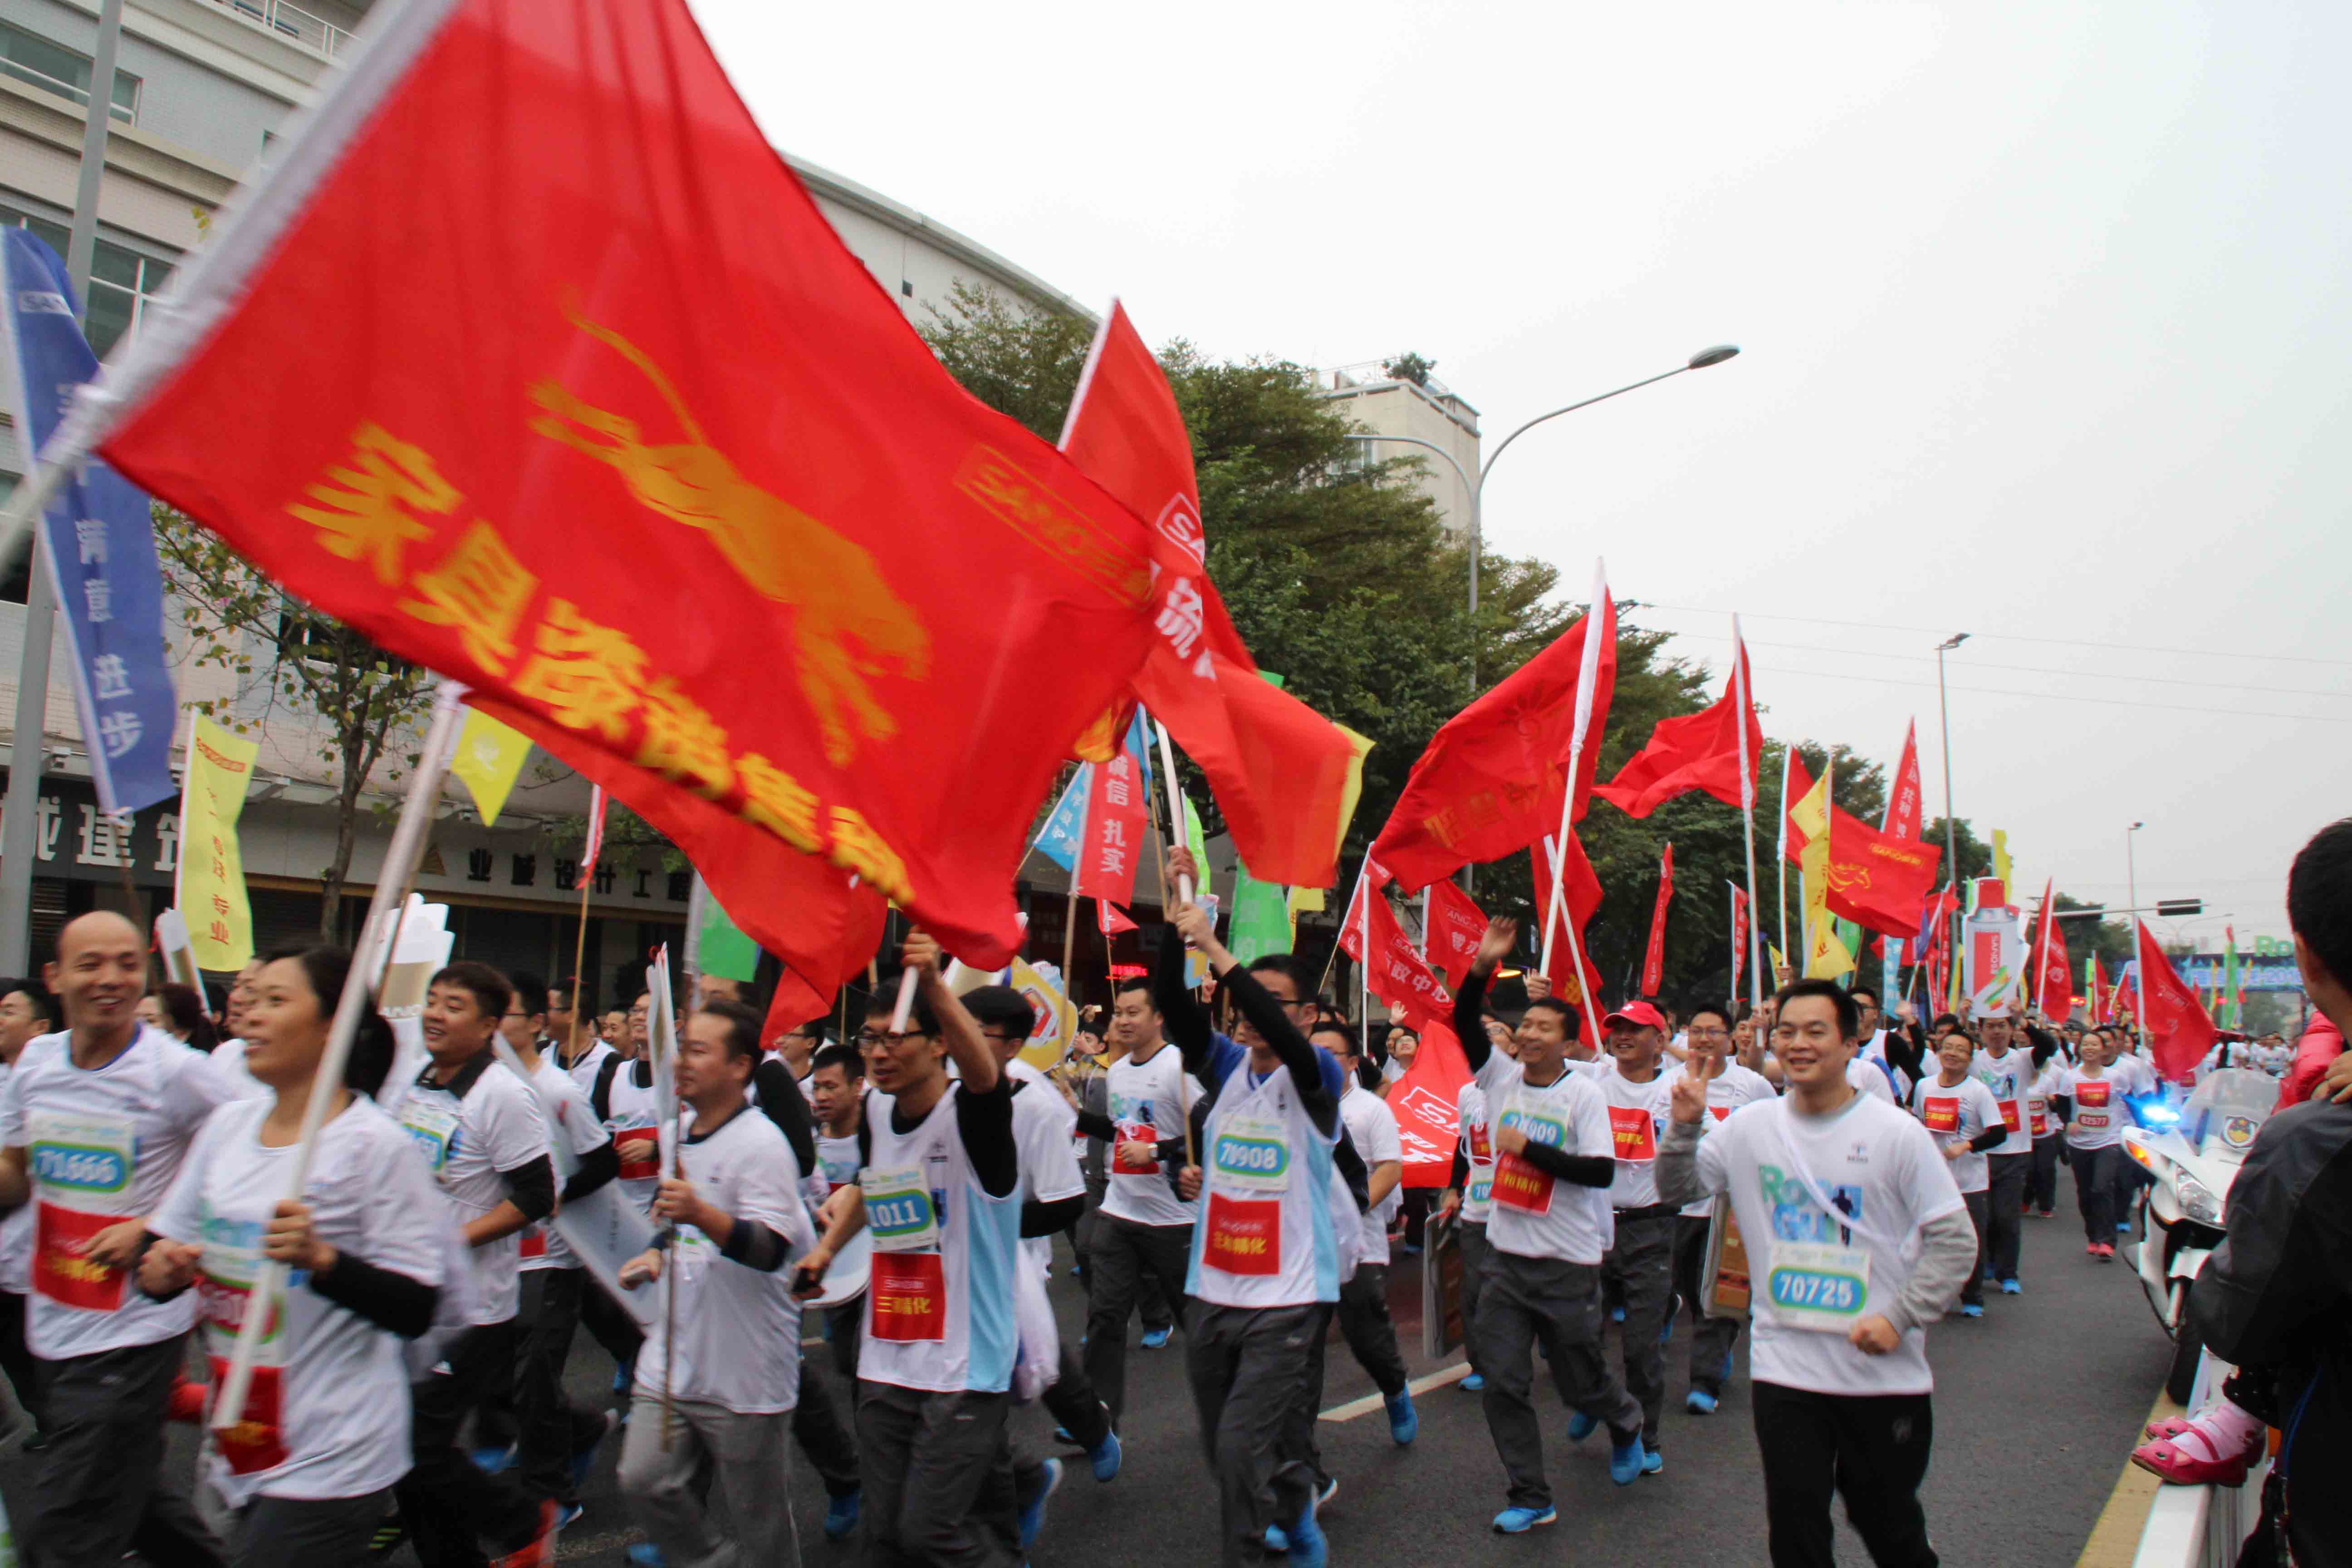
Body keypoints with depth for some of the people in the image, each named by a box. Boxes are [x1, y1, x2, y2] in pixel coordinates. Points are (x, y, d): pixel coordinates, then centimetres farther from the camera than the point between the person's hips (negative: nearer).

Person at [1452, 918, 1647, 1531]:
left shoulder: (1584, 1094, -10)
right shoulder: (1502, 1077, 1)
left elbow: (1602, 1171, -17)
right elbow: (1464, 1024, -7)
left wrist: (1530, 1149, -19)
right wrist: (1482, 966, -18)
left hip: (1568, 1263, -4)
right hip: (1506, 1257, 4)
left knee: (1582, 1381, 12)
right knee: (1504, 1385, 2)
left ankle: (1625, 1424, 46)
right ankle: (1530, 1497, 16)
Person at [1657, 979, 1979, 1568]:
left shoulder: (1896, 1133, -10)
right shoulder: (1751, 1126, 0)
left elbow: (1955, 1240, -7)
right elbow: (1678, 1189, 7)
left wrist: (1898, 1318, -15)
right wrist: (1685, 1127, -10)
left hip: (1884, 1373, -2)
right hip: (1784, 1369, 2)